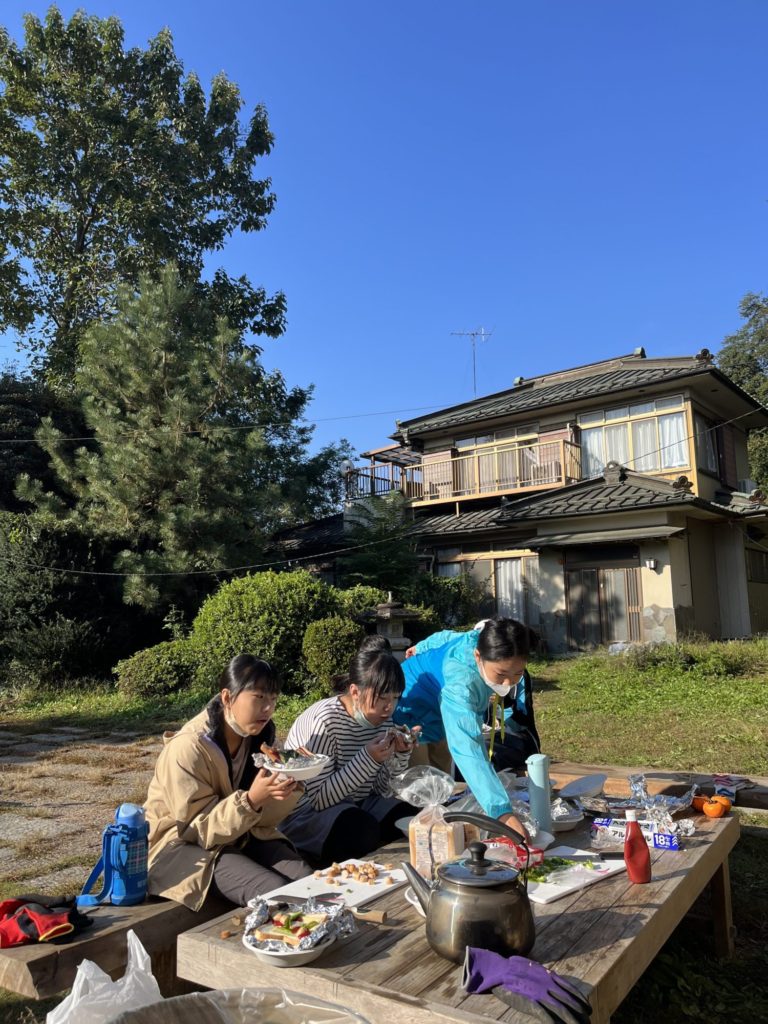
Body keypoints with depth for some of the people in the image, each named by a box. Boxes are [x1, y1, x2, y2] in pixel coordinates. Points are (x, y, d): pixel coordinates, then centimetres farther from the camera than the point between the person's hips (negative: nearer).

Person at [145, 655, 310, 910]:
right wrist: (252, 799, -36)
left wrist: (287, 791, -22)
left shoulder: (259, 736, -3)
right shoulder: (188, 748, -23)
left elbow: (262, 817, -1)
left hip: (241, 836, 6)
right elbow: (198, 828, -22)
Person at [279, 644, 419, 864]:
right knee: (366, 832, -34)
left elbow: (382, 789, 4)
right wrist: (368, 759, -31)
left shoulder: (382, 718, -2)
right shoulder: (324, 721, -23)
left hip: (356, 806, 7)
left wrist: (401, 755, -15)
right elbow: (317, 799, -25)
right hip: (306, 814, -7)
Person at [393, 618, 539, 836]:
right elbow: (469, 752, -55)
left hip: (440, 709, 7)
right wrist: (503, 812, -64)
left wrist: (422, 648, 19)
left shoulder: (487, 642, -24)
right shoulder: (461, 684, -46)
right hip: (410, 707, -7)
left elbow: (449, 638, -2)